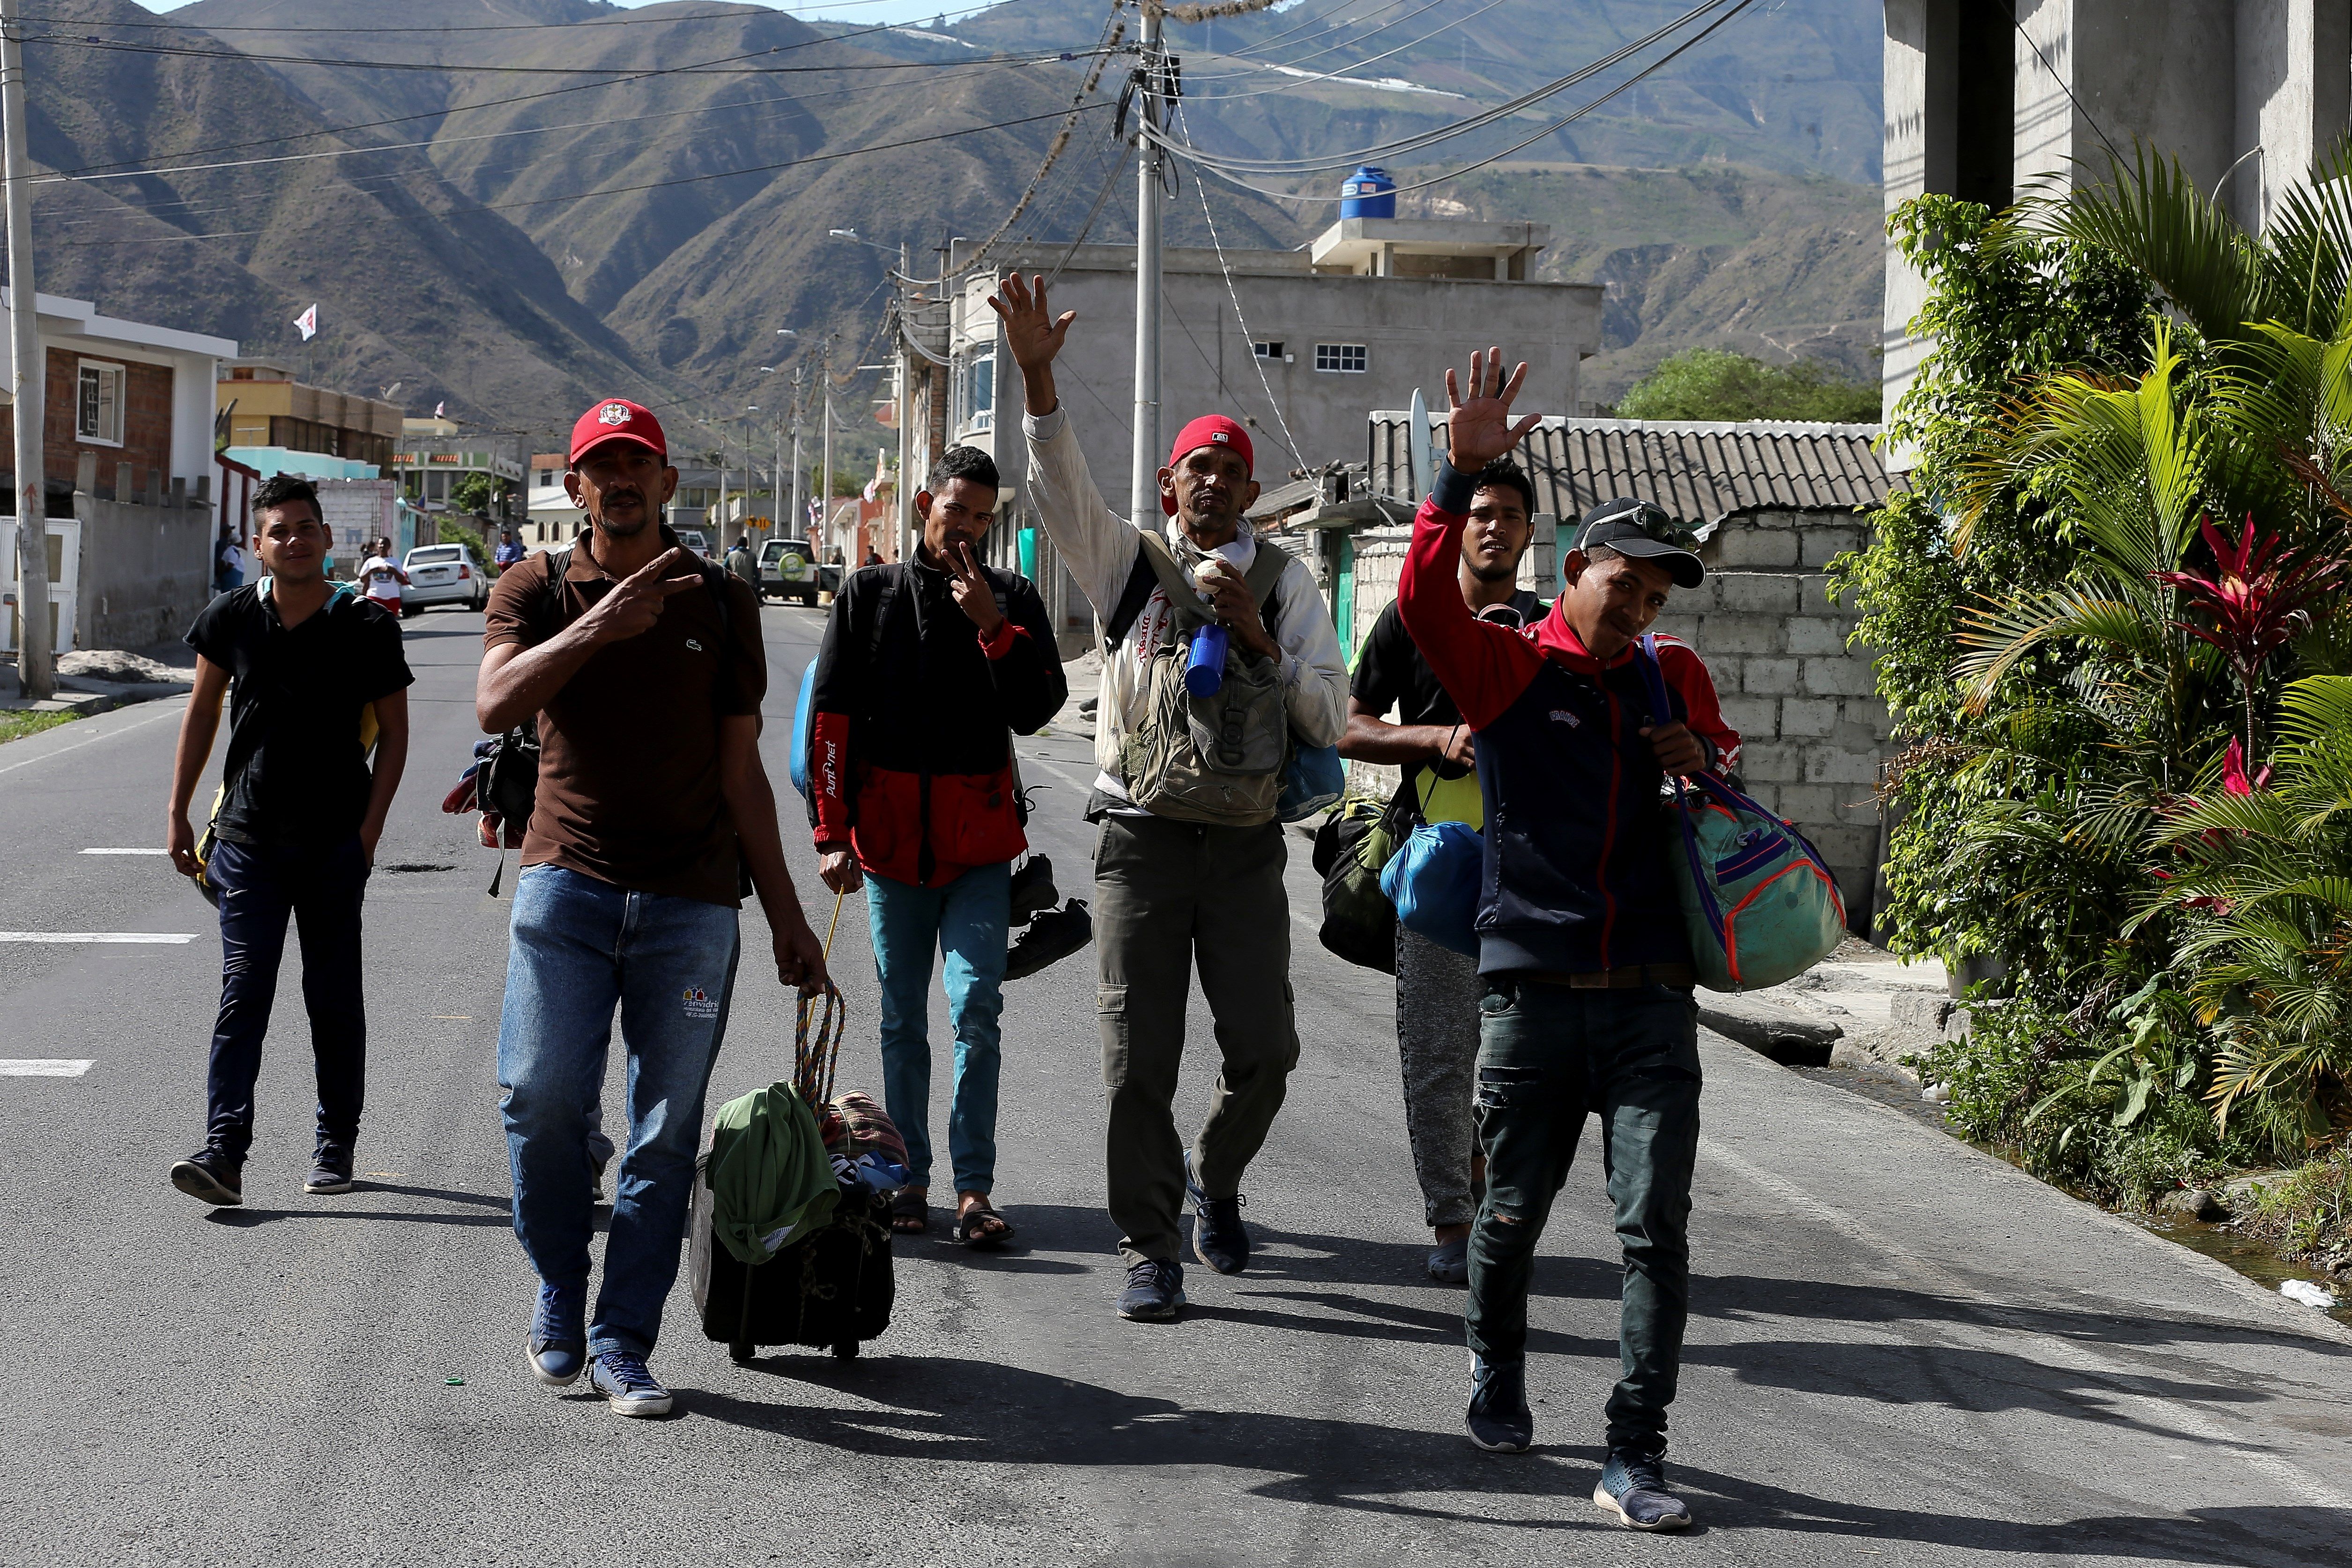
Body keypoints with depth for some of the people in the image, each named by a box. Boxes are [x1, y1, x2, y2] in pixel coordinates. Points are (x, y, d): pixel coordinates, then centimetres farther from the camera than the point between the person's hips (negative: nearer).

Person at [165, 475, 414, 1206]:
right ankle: (224, 1151, -12)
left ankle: (336, 1144, 19)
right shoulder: (232, 618, 1)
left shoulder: (367, 630, -4)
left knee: (334, 999, 7)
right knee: (243, 993, -7)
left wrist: (369, 830, -5)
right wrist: (178, 814, 10)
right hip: (248, 839, 1)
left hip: (335, 844, -1)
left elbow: (394, 733, 2)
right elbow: (203, 712, 12)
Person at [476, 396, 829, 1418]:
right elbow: (495, 706, -12)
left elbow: (741, 770, 14)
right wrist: (601, 625, -21)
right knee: (542, 1096, -9)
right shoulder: (537, 591, 8)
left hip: (692, 901, 1)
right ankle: (559, 1294, 14)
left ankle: (623, 1342, 8)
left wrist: (787, 915, 11)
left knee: (666, 1130, 0)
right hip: (567, 881, -1)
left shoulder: (721, 603, 12)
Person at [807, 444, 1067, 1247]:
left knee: (975, 1008, -9)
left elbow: (1038, 708, -4)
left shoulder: (1013, 601, 6)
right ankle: (908, 1175, 17)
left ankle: (974, 1186, -7)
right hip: (889, 836, 1)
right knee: (902, 1020, 8)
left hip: (979, 841, -1)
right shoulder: (870, 594, 5)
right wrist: (833, 832, -2)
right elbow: (831, 720, 3)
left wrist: (992, 624, -13)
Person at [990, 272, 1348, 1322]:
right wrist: (1035, 374, -24)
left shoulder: (1285, 583, 9)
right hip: (1142, 839, -1)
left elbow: (1328, 720, 3)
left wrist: (1255, 632, -9)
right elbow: (1060, 482, -10)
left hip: (1245, 842, 1)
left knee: (1264, 1050, 0)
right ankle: (1151, 1253, 9)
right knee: (1139, 1058, -1)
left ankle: (1213, 1176, 31)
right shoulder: (1130, 563, 7)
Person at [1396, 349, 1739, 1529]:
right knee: (1510, 1218, 8)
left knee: (1656, 1228, -5)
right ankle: (1495, 1369, 37)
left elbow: (1735, 789, 28)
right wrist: (1462, 474, -22)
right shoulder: (1509, 669, 2)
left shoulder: (1673, 678, 14)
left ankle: (1635, 1459, -2)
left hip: (1652, 1001, 2)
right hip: (1532, 996, -2)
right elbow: (1425, 599, -15)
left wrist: (1705, 758, 4)